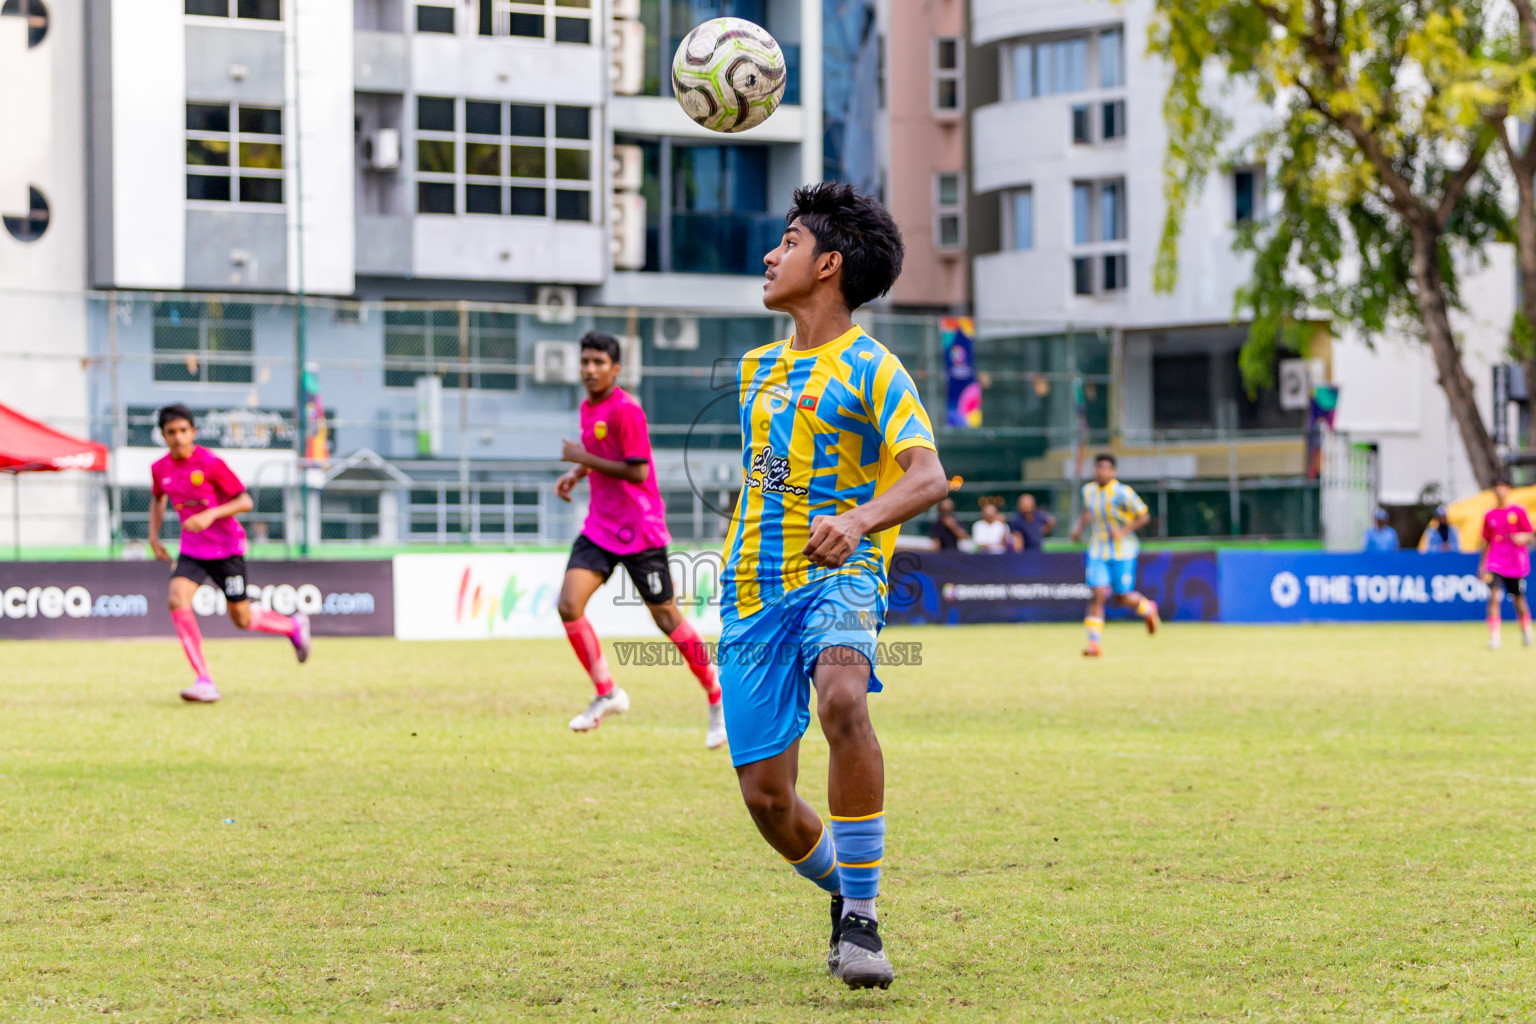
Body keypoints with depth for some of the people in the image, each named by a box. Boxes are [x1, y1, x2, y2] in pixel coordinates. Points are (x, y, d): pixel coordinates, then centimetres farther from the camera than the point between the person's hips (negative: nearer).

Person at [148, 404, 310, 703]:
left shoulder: (210, 463, -17)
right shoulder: (160, 469, -1)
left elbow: (245, 501, -14)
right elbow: (158, 499, 21)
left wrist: (210, 515, -27)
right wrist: (153, 536, 9)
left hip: (226, 548, -4)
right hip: (191, 550, 4)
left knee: (241, 619, 2)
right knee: (177, 600, -21)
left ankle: (294, 626, 35)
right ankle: (204, 681, -17)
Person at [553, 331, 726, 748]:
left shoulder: (625, 409, -16)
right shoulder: (588, 407, 9)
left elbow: (636, 470, -20)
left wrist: (583, 458, -16)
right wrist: (575, 474, 9)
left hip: (639, 530, -7)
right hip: (600, 527, 7)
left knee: (666, 618, 1)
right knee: (569, 605, -10)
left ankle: (717, 699, 17)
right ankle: (606, 693, 4)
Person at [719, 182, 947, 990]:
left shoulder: (870, 369, -3)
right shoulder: (757, 369, 18)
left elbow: (928, 476, -17)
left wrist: (860, 521, -35)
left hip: (837, 578, -6)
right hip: (753, 593, 6)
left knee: (843, 703, -37)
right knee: (766, 797, -1)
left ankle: (861, 917, -28)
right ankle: (843, 893, 30)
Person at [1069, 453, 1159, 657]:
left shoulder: (1122, 493, -15)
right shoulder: (1088, 490, 3)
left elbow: (1144, 516, -10)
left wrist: (1123, 531, -22)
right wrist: (1080, 526, 6)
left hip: (1123, 552, -3)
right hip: (1098, 551, 3)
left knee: (1122, 598, 4)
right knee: (1098, 594, -11)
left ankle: (1147, 608, 38)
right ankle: (1094, 642, -10)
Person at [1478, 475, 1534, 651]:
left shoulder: (1518, 511, 0)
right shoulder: (1490, 515, 8)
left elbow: (1530, 535, 1)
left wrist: (1523, 538, -22)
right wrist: (1482, 565, 14)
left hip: (1515, 563, -1)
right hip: (1495, 562, 1)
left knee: (1518, 598, 9)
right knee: (1494, 595, -16)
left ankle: (1526, 630, 35)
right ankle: (1494, 637, -18)